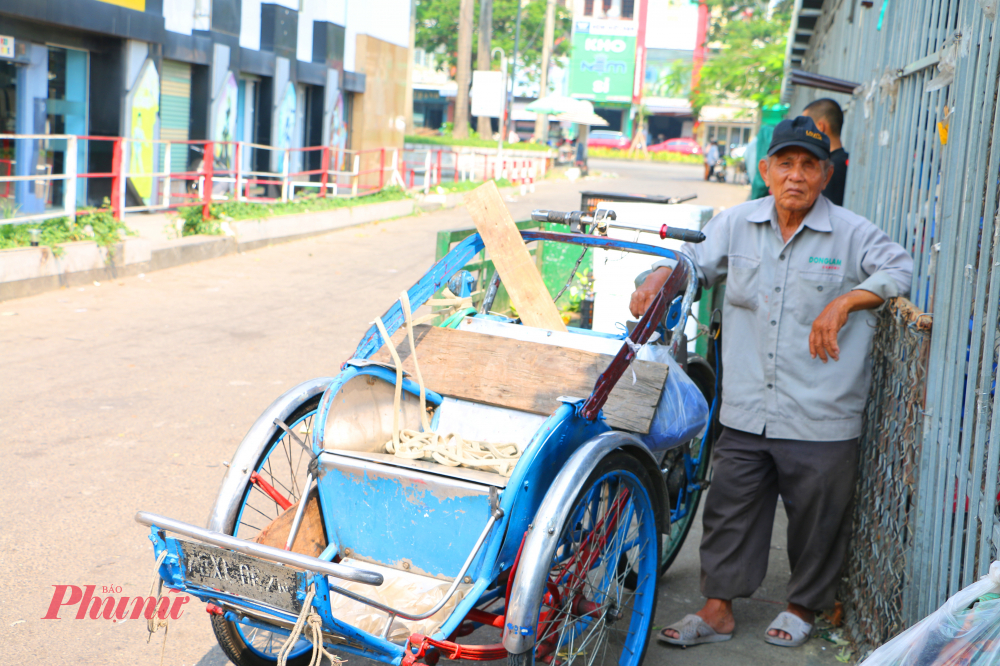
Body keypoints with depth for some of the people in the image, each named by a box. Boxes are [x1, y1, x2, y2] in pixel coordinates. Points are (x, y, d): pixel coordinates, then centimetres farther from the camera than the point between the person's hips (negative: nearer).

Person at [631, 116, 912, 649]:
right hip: (746, 411, 3)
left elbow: (904, 271, -8)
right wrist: (662, 274, -5)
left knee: (816, 518, 9)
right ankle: (718, 609, 23)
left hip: (821, 419, -3)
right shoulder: (736, 224, 6)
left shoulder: (853, 234, -4)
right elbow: (696, 262, 16)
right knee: (729, 508, 9)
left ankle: (802, 607, 31)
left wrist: (844, 302, -19)